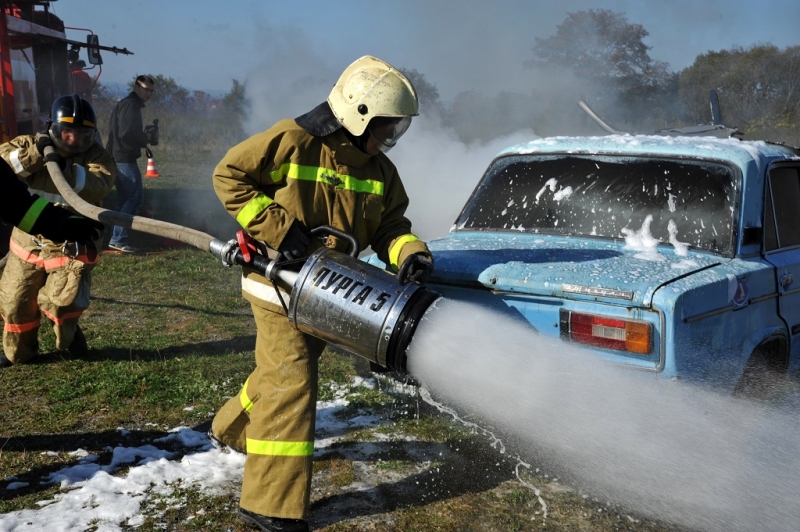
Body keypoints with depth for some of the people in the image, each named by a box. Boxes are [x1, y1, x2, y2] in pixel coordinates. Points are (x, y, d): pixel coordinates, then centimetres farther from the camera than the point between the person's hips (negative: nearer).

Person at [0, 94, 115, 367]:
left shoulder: (96, 156, -10)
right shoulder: (30, 144, -3)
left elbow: (98, 187, -28)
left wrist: (65, 167, -37)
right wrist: (34, 155, -24)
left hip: (72, 248, -3)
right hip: (28, 244, 3)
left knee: (62, 302, -15)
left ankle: (69, 334, 20)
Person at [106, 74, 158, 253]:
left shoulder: (124, 104, 21)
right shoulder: (130, 105, -11)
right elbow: (126, 133, -21)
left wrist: (145, 134, 7)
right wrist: (147, 138, -8)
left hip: (119, 158, 11)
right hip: (125, 159, -11)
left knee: (125, 199, 13)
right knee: (135, 197, -11)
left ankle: (119, 239, 16)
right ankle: (118, 238, -12)